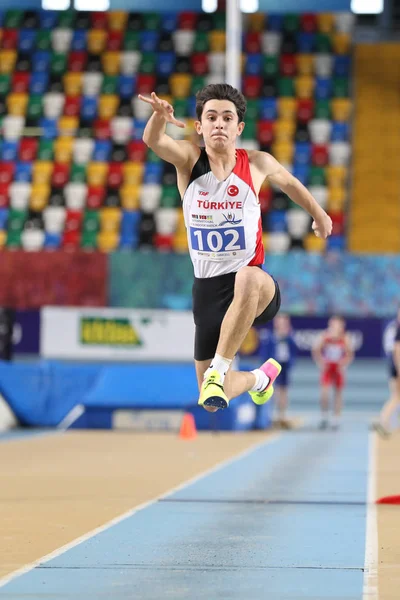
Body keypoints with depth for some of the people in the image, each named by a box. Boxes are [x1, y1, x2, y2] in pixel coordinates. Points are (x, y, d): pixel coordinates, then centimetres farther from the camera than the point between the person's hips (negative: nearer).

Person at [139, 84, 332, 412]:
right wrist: (160, 115, -47)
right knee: (214, 402, 6)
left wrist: (319, 214, 36)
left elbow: (289, 181, 22)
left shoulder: (257, 163, 0)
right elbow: (153, 140, -24)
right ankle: (260, 378, 41)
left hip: (254, 282, -2)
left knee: (249, 278, -42)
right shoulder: (189, 158, -3)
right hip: (208, 286, 2)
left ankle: (218, 370, -37)